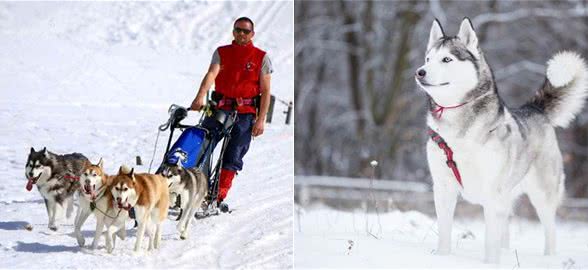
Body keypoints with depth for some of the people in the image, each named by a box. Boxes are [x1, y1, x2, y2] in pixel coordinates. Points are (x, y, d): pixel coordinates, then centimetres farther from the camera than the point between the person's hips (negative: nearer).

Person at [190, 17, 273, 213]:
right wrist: (200, 97, -28)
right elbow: (211, 74, -11)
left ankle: (219, 197, -1)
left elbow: (265, 91, 0)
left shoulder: (261, 58, 3)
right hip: (219, 108, 2)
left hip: (245, 113, -2)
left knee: (233, 156, -5)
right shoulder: (222, 52, 7)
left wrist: (261, 119, -9)